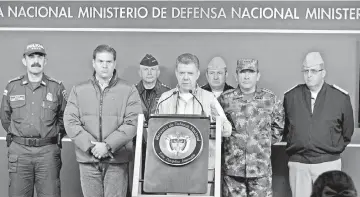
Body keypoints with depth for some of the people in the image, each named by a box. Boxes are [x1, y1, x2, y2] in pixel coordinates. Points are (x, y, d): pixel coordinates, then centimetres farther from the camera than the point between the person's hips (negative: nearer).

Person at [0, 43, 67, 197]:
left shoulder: (57, 87, 4)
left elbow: (64, 116, 13)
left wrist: (55, 136, 8)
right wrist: (16, 135, 14)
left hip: (48, 151, -1)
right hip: (19, 151, 1)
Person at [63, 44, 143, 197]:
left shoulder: (129, 91, 3)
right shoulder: (79, 90, 8)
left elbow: (132, 123, -6)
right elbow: (70, 122, 1)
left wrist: (108, 145, -15)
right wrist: (90, 146, -12)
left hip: (117, 161, -2)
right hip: (88, 159, 2)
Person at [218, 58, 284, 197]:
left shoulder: (271, 100, 4)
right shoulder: (225, 99, 2)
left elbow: (278, 128, 15)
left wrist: (264, 143, 8)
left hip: (262, 170, 0)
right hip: (232, 169, 0)